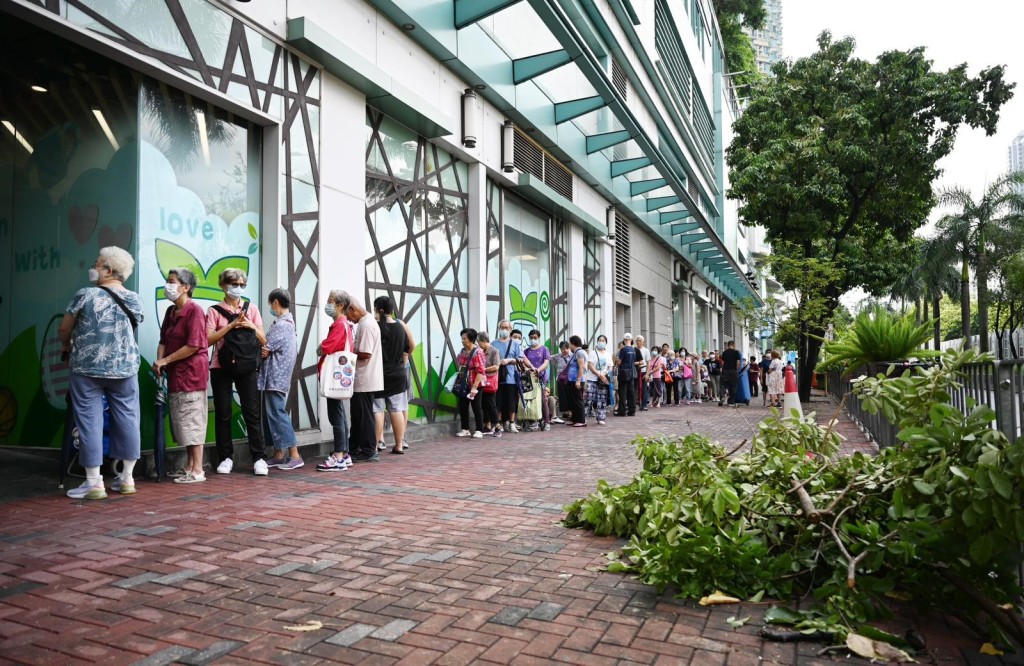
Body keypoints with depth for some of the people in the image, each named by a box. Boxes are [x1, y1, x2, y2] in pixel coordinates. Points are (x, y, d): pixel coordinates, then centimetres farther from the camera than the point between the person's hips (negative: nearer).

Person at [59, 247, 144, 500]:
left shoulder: (85, 295, -8)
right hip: (125, 367, 4)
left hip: (88, 367, -3)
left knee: (90, 421, 2)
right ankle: (127, 478, 15)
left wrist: (67, 346, 20)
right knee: (127, 419, 8)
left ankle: (94, 482, 4)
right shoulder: (134, 300, 4)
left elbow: (64, 330, -1)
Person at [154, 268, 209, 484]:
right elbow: (164, 340, 13)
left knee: (192, 422, -5)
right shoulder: (171, 311, 13)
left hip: (191, 373, -8)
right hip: (175, 374, 8)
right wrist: (159, 361, -5)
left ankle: (197, 471, 2)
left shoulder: (194, 311, -12)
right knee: (182, 423, 13)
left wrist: (165, 360, -14)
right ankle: (189, 466, 23)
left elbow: (193, 345, -18)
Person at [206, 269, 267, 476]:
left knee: (252, 412, -1)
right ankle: (226, 458, 13)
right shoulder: (215, 311, 4)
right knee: (222, 414, 3)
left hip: (247, 368, 1)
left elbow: (263, 341, 7)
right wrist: (232, 324, -15)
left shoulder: (251, 309, 9)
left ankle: (259, 458, 2)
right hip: (221, 368, 0)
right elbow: (209, 339, -8)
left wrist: (251, 326, -10)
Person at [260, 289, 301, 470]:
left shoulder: (280, 325, -15)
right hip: (277, 377, 10)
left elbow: (265, 351, -16)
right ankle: (279, 455, 16)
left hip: (275, 377, -10)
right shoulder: (289, 323, 17)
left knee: (277, 414, -8)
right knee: (272, 414, 12)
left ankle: (294, 456, -7)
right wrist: (266, 351, 9)